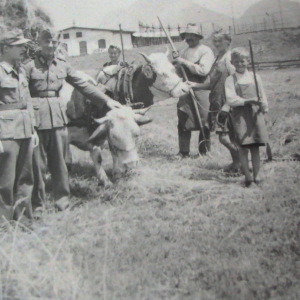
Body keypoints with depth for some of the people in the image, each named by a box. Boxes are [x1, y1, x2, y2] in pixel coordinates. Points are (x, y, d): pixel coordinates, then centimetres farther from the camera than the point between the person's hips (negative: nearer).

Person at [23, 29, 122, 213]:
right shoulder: (30, 66, -3)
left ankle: (63, 199, 22)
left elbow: (83, 85, 11)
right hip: (36, 117, -3)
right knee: (37, 163, 3)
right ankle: (37, 205, 15)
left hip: (58, 116, 4)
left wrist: (106, 100, 6)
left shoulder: (62, 65, 9)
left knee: (60, 161, 9)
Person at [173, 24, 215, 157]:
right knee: (183, 121, 3)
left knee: (203, 122, -1)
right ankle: (183, 151, 11)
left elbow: (203, 70, -16)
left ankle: (204, 151, 10)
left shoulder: (206, 51, -1)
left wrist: (185, 62, -14)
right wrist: (176, 61, 2)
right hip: (185, 90, 5)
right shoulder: (183, 52, 17)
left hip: (201, 90, -5)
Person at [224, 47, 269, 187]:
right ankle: (247, 175, 2)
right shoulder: (230, 80, 1)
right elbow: (231, 99, -12)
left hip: (255, 114, 2)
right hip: (240, 116, -2)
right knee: (243, 147, -6)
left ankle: (256, 175, 14)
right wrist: (247, 101, -21)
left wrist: (264, 107, 2)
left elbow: (262, 96, 15)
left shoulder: (255, 77, 9)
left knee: (255, 147, 5)